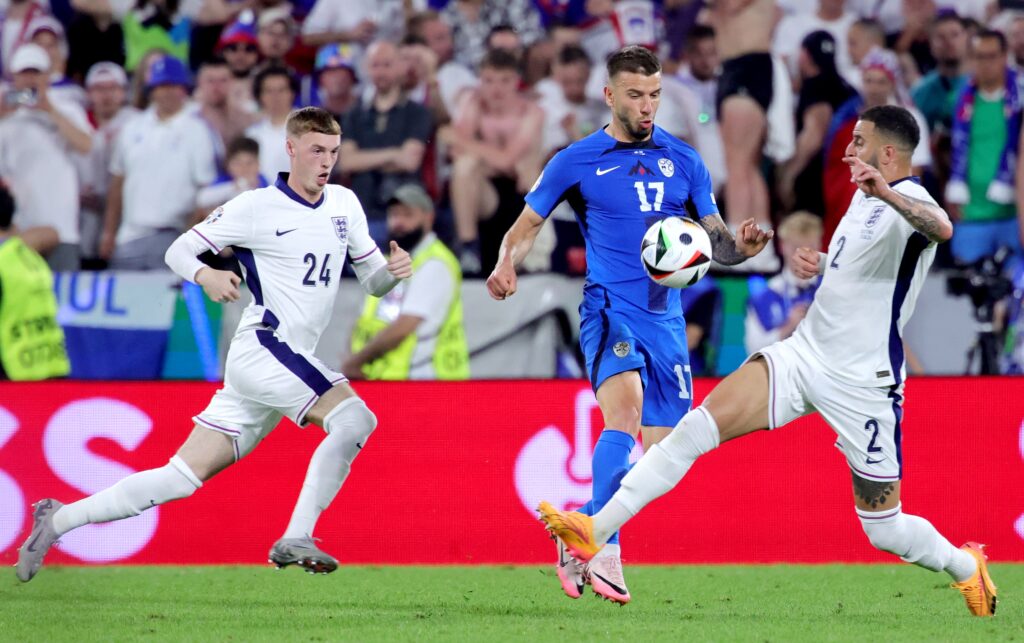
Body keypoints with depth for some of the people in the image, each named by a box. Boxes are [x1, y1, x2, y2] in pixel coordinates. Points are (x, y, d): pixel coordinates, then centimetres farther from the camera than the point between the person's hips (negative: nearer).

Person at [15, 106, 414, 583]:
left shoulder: (344, 204, 14)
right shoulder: (256, 207, -5)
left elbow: (373, 281, 19)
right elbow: (178, 251, 0)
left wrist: (394, 271, -5)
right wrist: (205, 276, -22)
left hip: (292, 362, 6)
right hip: (262, 348, -6)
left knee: (184, 477, 3)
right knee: (356, 419, -24)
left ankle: (57, 521, 11)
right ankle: (295, 540, -21)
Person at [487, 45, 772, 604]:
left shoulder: (683, 161, 11)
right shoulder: (576, 162, 4)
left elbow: (714, 239, 13)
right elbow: (528, 224, 10)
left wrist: (742, 246, -9)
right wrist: (506, 265, -11)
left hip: (666, 318, 5)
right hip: (610, 310, -4)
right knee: (625, 410, -30)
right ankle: (602, 551, -31)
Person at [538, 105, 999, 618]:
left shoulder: (910, 201, -16)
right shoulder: (865, 195, 12)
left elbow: (941, 230, -42)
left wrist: (886, 193, -60)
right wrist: (820, 262, 11)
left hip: (862, 384, -7)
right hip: (805, 353, 7)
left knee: (883, 528, 1)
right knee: (700, 424, -12)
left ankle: (965, 566, 32)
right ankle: (596, 530, -17)